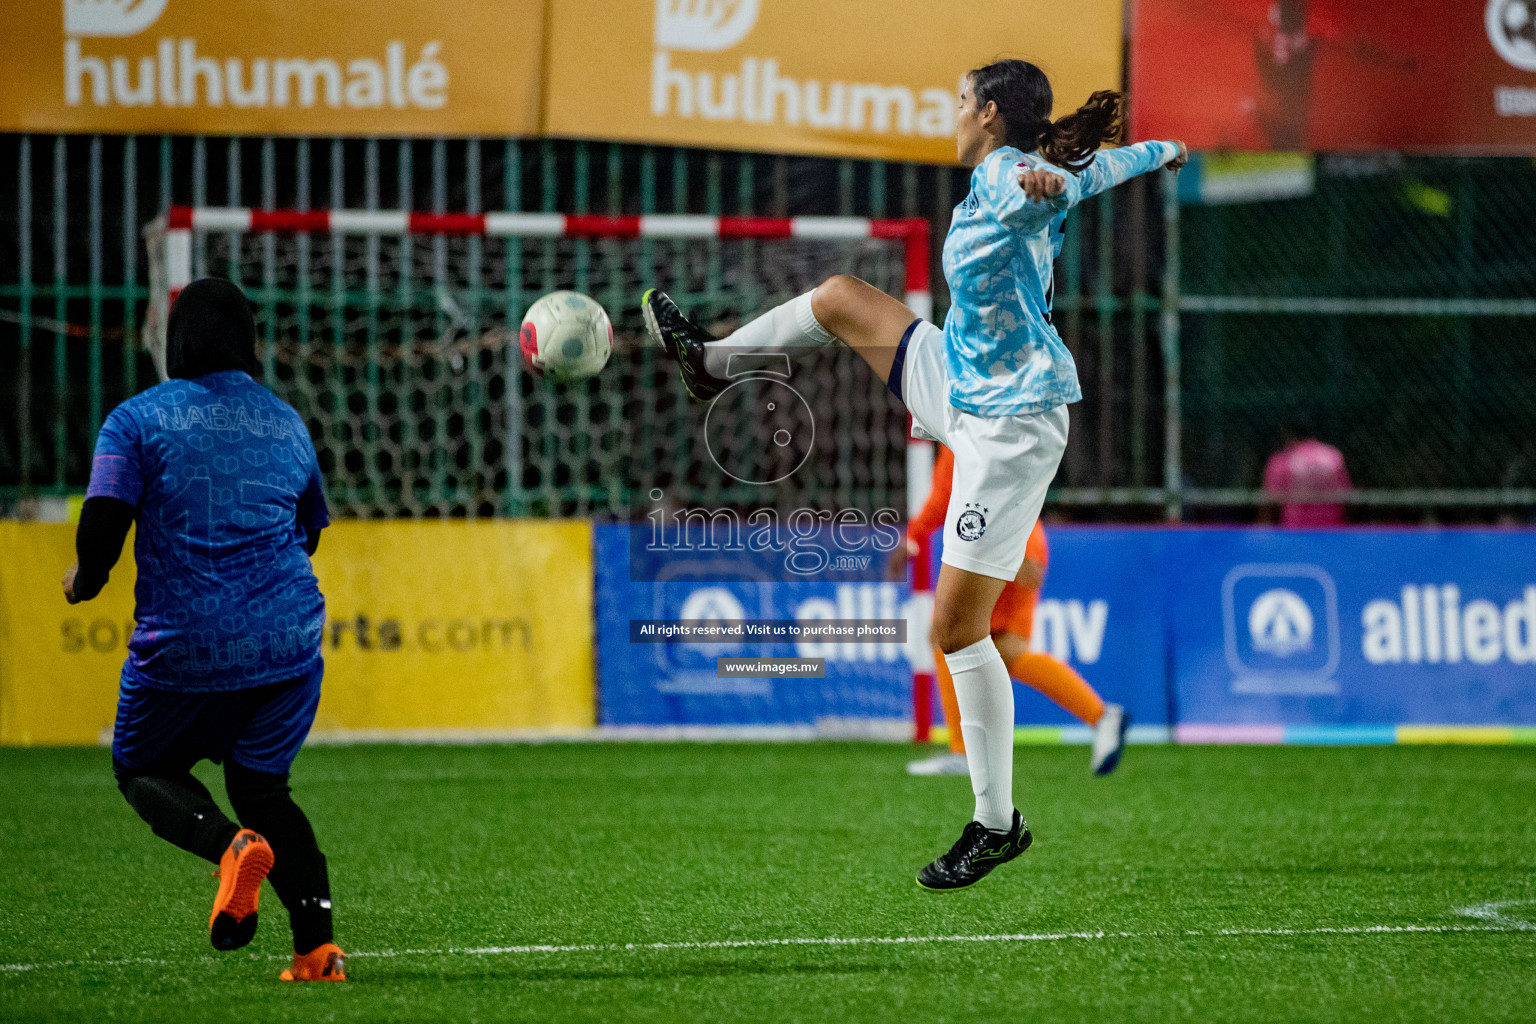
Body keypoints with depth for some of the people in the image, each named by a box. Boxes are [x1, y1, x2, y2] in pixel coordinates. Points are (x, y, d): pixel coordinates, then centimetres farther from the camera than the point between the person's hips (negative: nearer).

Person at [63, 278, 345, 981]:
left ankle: (230, 845, -16)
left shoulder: (140, 418, -2)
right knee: (261, 786, 18)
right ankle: (318, 943, -1)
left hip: (184, 647, -4)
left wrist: (83, 580, 9)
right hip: (289, 644, 4)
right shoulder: (287, 423, 12)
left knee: (142, 769, 17)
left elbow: (101, 526, -11)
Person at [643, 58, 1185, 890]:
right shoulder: (1027, 176, 8)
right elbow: (1102, 164, 29)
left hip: (1008, 423, -10)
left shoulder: (1004, 177, -18)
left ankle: (996, 823, -1)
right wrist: (1161, 151, 50)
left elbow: (1050, 181, -43)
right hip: (964, 391, 10)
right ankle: (711, 362, 48)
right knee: (838, 297, 22)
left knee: (957, 627, -9)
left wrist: (1047, 184, -68)